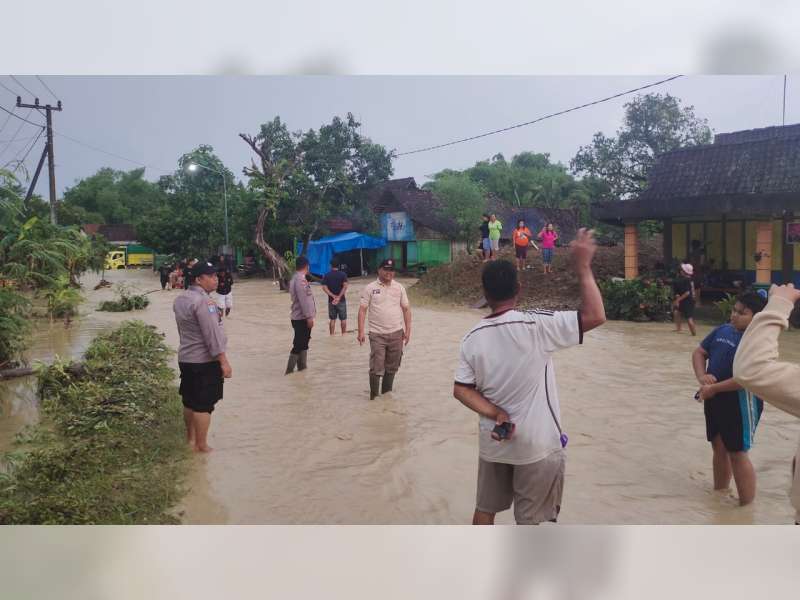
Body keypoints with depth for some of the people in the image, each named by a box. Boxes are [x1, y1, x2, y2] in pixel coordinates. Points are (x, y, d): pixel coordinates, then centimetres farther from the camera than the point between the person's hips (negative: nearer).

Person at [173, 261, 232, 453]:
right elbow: (212, 334, -23)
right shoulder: (203, 301, -20)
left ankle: (190, 438, 29)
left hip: (185, 358, 9)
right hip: (205, 360, -9)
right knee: (203, 405, -1)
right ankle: (201, 446, 6)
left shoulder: (180, 299, 9)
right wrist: (223, 361, -21)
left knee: (189, 401, 18)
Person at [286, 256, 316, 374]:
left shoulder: (296, 278, 14)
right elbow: (303, 300, -23)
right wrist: (309, 317, -22)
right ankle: (289, 371, -3)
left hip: (301, 318, 10)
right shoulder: (300, 279, -18)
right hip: (302, 318, -10)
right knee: (298, 345, -6)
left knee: (303, 344, 15)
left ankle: (302, 368, 22)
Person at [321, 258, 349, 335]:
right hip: (341, 300, -2)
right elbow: (345, 286, -15)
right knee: (343, 318, 8)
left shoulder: (327, 275, 2)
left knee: (332, 319, 9)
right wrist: (339, 297, -16)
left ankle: (332, 334, 10)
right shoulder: (343, 274, -3)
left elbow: (324, 288, -6)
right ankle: (344, 334, 11)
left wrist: (333, 296, -10)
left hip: (331, 300, 2)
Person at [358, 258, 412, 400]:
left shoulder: (399, 287, 8)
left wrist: (408, 330, 4)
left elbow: (406, 309, 10)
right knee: (376, 367, -4)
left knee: (392, 366, 11)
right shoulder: (370, 288, -1)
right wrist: (361, 331, -10)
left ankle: (387, 392, 26)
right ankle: (373, 394, 10)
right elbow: (362, 310, -3)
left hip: (396, 334, 3)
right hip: (377, 334, -3)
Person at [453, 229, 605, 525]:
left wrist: (496, 414, -11)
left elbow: (461, 389, -4)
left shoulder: (472, 338, -4)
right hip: (536, 444, -4)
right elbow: (595, 316, -21)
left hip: (493, 442, 4)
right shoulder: (534, 325, -20)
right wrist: (583, 267, -17)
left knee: (485, 508, 21)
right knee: (529, 519, 11)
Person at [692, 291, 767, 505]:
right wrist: (702, 377, -7)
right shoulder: (723, 330, 7)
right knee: (719, 448, 19)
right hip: (714, 400, 8)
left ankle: (747, 507, 13)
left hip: (740, 403, -8)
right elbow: (699, 352, 12)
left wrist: (714, 388, -21)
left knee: (737, 453, 0)